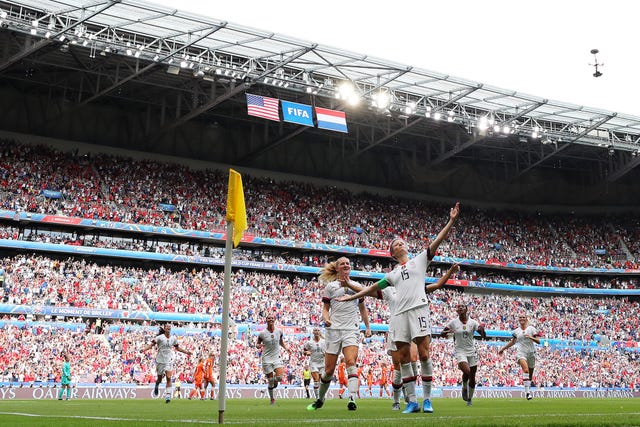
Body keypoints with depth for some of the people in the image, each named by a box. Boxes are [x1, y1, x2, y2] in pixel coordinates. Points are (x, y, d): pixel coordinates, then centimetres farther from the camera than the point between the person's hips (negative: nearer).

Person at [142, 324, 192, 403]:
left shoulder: (173, 338, 5)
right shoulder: (160, 337, -8)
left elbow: (177, 348, 20)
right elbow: (152, 344, -16)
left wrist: (186, 352, 19)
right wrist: (144, 349, -32)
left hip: (169, 361, 2)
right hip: (160, 360, -2)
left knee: (168, 378, -12)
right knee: (159, 379, 8)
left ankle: (168, 396, -10)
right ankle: (156, 386, 43)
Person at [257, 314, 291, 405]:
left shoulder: (279, 331, 1)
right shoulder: (262, 333, -6)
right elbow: (258, 343, 8)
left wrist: (285, 348, 5)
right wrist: (260, 346, -14)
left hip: (277, 357, 2)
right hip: (267, 359, -1)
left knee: (279, 378, -18)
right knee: (270, 382, 1)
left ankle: (275, 380, 19)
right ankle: (272, 399, 19)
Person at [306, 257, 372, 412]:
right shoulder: (330, 286, 8)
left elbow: (362, 309, 22)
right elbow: (325, 308, 7)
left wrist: (367, 327, 16)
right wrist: (326, 319, -14)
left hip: (352, 329, 1)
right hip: (334, 329, 0)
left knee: (351, 362, -21)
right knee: (329, 370, 1)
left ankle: (352, 400, -28)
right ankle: (320, 399, 22)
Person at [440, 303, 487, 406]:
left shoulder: (473, 322, -1)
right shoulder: (453, 322, -1)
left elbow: (484, 337, -4)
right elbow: (442, 334, 3)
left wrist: (482, 329, -26)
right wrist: (447, 332, -20)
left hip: (472, 351, 2)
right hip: (460, 351, -2)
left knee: (472, 377, 4)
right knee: (466, 371, -26)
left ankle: (469, 399, 22)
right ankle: (464, 388, 5)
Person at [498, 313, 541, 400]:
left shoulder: (531, 329, 4)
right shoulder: (516, 331, 11)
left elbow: (538, 341, -2)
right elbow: (512, 342, 25)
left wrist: (531, 337, -21)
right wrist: (502, 349, 28)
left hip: (531, 352, 1)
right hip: (521, 352, -1)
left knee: (530, 374, 8)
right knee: (525, 370, -25)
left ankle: (528, 390, 29)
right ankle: (527, 391, -30)